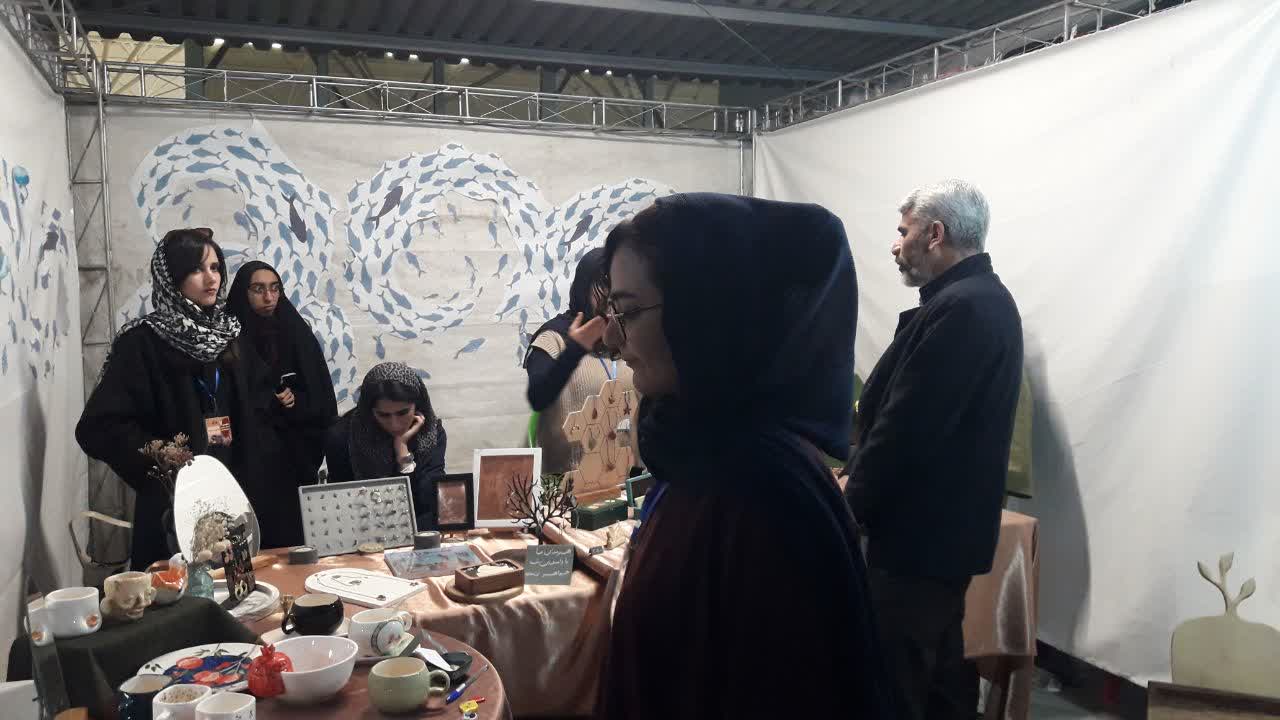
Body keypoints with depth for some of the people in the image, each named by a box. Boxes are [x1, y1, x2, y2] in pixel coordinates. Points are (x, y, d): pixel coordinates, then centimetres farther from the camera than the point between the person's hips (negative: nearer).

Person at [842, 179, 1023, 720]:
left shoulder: (956, 310, -22)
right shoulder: (987, 299, 12)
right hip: (949, 527, 10)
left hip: (919, 533, -10)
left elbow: (907, 428, -23)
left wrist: (850, 507, -12)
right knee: (943, 672, 21)